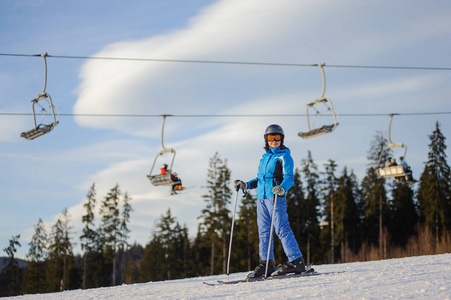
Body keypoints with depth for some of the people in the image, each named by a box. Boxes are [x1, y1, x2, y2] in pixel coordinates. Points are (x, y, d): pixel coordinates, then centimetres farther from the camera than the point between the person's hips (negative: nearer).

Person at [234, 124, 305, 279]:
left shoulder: (284, 156, 1)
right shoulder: (264, 157, 22)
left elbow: (289, 177, -10)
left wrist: (282, 188, -29)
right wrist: (245, 185, 15)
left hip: (276, 197, -7)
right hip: (261, 198, 7)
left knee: (282, 229, -12)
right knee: (263, 231, 7)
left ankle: (296, 261, -11)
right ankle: (266, 264, 12)